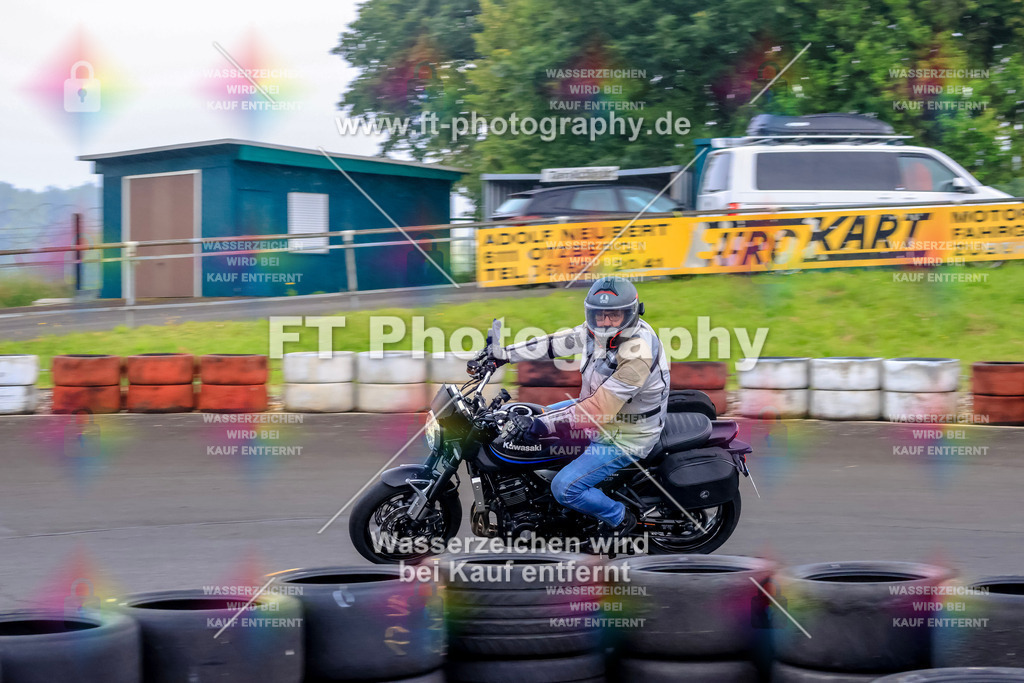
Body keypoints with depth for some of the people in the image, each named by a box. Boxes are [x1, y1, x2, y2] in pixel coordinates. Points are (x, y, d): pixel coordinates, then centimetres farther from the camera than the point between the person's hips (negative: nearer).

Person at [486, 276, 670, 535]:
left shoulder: (637, 355, -35)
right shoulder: (598, 330, -10)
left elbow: (598, 409, -36)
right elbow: (554, 343, 3)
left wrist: (541, 425, -37)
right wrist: (503, 354, 0)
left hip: (625, 437, -9)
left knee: (565, 489, -17)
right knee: (536, 417, 17)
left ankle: (620, 519, 7)